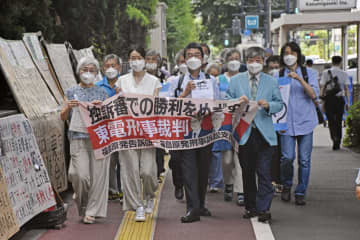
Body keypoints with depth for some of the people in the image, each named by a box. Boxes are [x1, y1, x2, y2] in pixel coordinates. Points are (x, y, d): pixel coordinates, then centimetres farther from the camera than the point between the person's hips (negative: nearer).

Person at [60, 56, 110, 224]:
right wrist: (68, 107, -11)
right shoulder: (71, 92, 12)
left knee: (98, 175, -5)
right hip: (78, 139, -1)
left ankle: (92, 211, 3)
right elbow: (63, 117, 10)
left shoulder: (102, 93, 13)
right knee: (81, 175, -10)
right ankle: (82, 206, 14)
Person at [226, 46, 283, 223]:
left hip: (264, 133, -1)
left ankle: (263, 209, -4)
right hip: (244, 132, 1)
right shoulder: (235, 80, 9)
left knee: (264, 172, -7)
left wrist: (268, 105, -13)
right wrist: (237, 101, -12)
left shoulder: (271, 82, 9)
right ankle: (250, 207, 20)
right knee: (247, 172, 9)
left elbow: (279, 104, 8)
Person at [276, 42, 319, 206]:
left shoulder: (309, 73, 8)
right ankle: (286, 186, 15)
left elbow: (314, 94, -6)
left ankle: (301, 193, 12)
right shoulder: (278, 76, 11)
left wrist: (299, 79, -16)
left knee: (304, 160, -1)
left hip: (305, 120, 0)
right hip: (286, 122, 0)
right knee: (287, 157, -12)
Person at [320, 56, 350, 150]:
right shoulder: (344, 74, 3)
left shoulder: (326, 73, 1)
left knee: (331, 121, 3)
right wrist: (348, 102, 4)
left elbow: (322, 88, -1)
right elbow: (346, 89, 1)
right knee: (339, 122, 11)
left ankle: (334, 138, -20)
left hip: (329, 99, -1)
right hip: (340, 99, 1)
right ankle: (337, 144, 14)